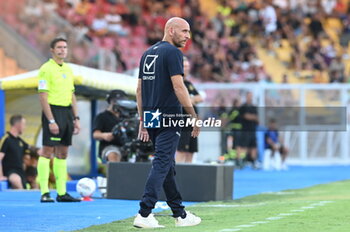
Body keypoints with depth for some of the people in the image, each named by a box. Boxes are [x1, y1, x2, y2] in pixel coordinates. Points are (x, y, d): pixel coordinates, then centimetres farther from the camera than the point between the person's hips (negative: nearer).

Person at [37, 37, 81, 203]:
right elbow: (43, 96, -13)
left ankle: (62, 192, 11)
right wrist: (51, 120, -18)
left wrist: (76, 118, 14)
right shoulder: (46, 69, -8)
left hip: (67, 112, 8)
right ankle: (44, 193, -7)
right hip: (53, 111, -8)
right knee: (47, 151, -7)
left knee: (62, 153, 8)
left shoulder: (68, 70, 15)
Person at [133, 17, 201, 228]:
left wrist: (143, 121, 18)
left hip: (151, 118, 9)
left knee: (167, 165, 14)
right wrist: (194, 117, -13)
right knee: (162, 165, -9)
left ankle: (180, 214, 21)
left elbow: (139, 89, 16)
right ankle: (144, 214, -15)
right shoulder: (173, 53, -10)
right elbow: (178, 87, -17)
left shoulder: (148, 53, 15)